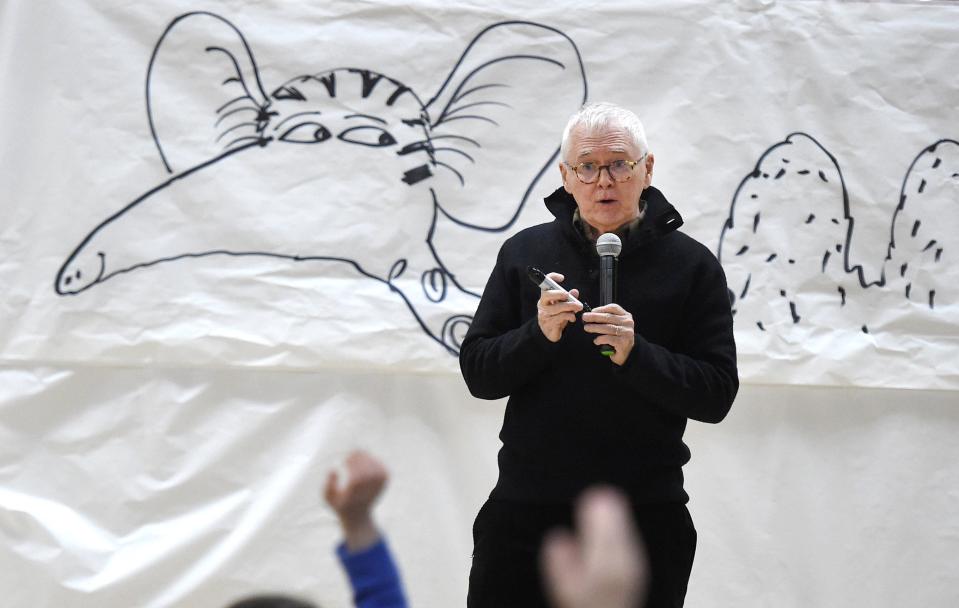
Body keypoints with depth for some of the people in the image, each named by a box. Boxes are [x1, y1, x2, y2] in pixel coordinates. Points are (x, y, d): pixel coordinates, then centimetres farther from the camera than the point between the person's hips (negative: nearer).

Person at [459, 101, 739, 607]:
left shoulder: (692, 264, 0)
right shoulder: (524, 252, 7)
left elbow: (716, 395, -5)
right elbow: (477, 373, 3)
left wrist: (635, 354, -20)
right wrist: (539, 335, -15)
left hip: (644, 518, -1)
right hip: (525, 507, 2)